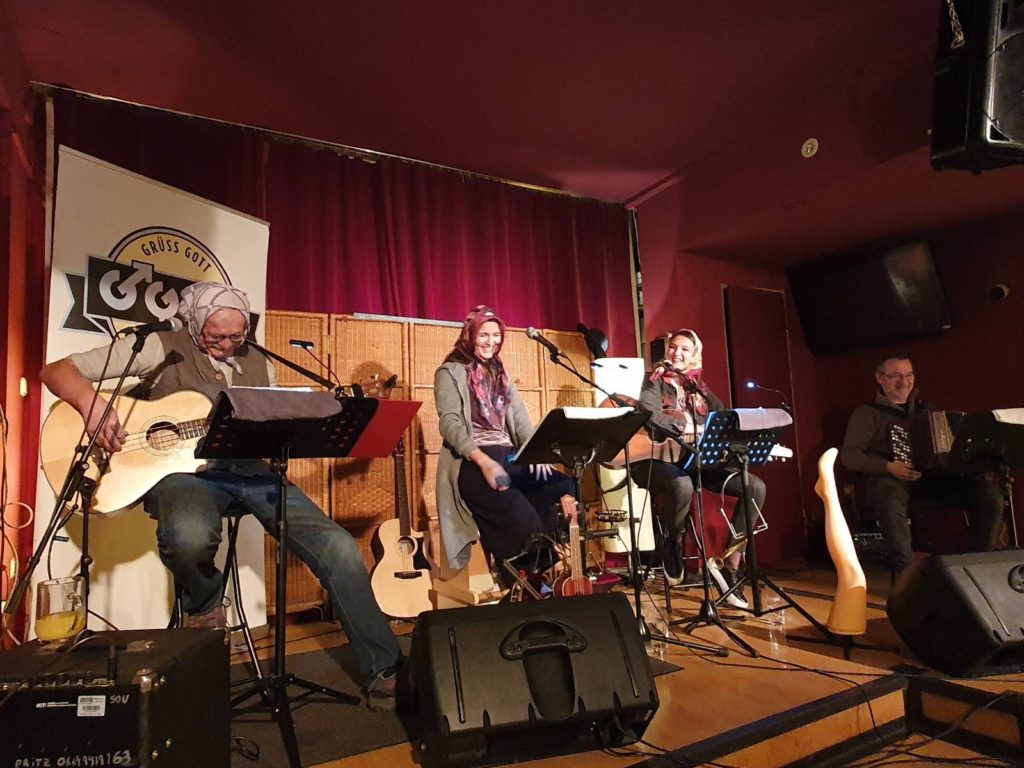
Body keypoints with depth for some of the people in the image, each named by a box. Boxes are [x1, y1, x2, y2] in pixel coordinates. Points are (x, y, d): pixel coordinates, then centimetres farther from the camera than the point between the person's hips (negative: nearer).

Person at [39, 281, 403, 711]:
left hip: (247, 468, 4)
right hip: (183, 469, -3)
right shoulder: (162, 349, 4)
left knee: (338, 546, -15)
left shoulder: (257, 363, 18)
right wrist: (93, 403, -19)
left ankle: (384, 669, -1)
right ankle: (203, 611, -2)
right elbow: (57, 371, 3)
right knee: (189, 535, -41)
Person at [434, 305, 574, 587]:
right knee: (524, 520, -28)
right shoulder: (450, 372, 1)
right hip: (471, 462, -6)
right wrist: (483, 461, -26)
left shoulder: (500, 373, 21)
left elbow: (520, 417, 11)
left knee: (566, 486, -17)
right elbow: (449, 424, -12)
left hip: (508, 457, 7)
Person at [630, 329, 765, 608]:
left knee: (755, 487, -11)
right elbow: (647, 410, -15)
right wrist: (687, 428, -21)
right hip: (659, 458, -6)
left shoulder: (699, 386, 22)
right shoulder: (657, 380, 6)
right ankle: (673, 546, -7)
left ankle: (729, 566, -6)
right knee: (682, 485, -41)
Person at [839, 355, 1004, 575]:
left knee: (990, 493, -19)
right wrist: (888, 466, -17)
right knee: (891, 505, -40)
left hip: (934, 476, 5)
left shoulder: (925, 408, 26)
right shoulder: (867, 413, 9)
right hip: (890, 479, -5)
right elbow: (849, 455, -2)